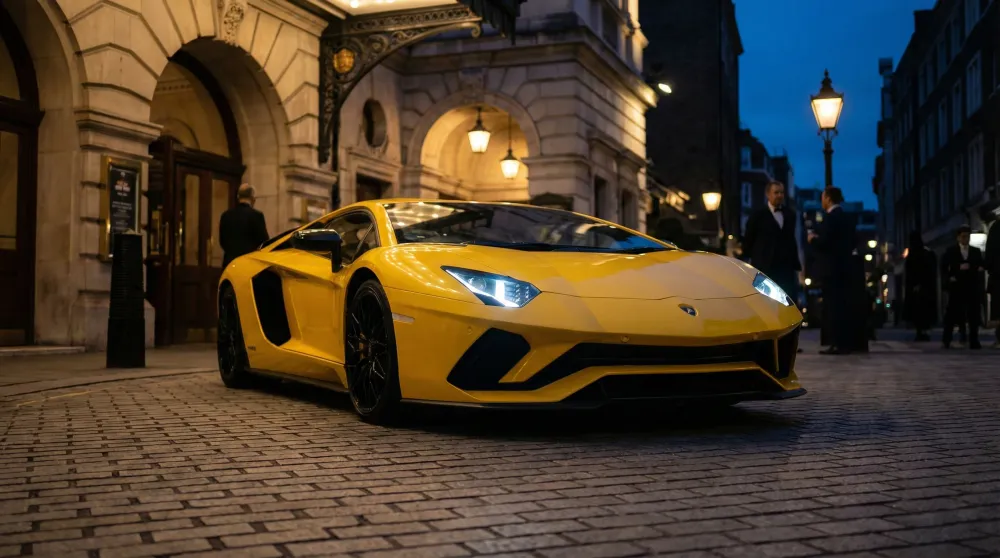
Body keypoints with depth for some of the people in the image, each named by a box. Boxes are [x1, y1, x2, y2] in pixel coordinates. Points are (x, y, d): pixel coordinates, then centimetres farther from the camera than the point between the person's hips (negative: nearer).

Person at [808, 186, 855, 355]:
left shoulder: (830, 217, -13)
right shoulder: (846, 218, 16)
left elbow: (824, 241, -21)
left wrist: (812, 239, -1)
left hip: (831, 268, -9)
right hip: (844, 267, 9)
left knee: (833, 306, -8)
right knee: (842, 305, 9)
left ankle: (838, 344, -10)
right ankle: (844, 343, 10)